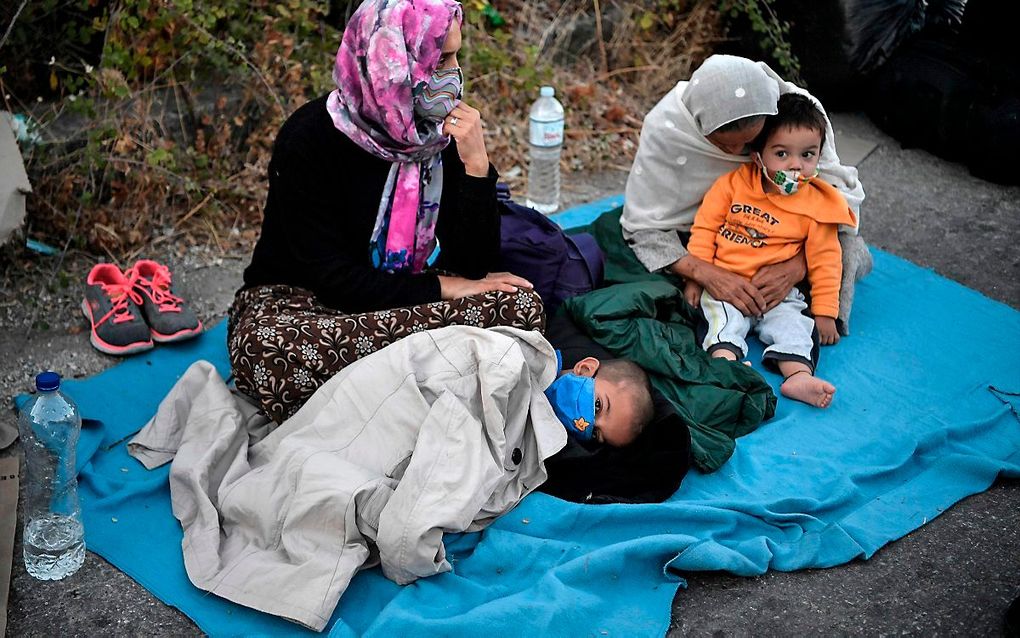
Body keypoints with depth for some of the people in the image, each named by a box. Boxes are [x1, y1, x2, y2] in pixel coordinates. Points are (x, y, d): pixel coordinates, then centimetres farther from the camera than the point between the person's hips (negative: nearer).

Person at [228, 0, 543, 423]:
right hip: (299, 299, -4)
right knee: (267, 349, -41)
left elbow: (475, 265, -9)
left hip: (398, 296, 5)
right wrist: (438, 288, -20)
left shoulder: (444, 129, -6)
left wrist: (476, 163, -20)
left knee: (519, 307, -24)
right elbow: (333, 278, -19)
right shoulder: (310, 138, -18)